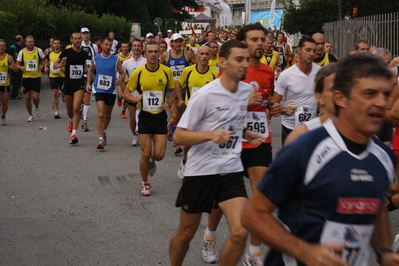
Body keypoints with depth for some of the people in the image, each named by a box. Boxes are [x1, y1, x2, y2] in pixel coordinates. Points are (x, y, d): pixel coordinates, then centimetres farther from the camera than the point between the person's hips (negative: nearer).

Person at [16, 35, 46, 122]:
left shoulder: (38, 50, -2)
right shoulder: (22, 52, -1)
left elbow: (44, 60, 14)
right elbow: (17, 64, 5)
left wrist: (41, 66, -5)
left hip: (36, 77, -1)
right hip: (26, 77, 1)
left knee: (35, 97, -9)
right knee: (27, 98, 5)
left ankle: (36, 108, 25)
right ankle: (30, 115, 21)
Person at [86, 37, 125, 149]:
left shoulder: (116, 59, -2)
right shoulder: (95, 59, 1)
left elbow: (122, 73, 2)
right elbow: (91, 71, 18)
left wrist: (120, 80, -19)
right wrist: (88, 83, 8)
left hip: (111, 90, 1)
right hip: (99, 90, -1)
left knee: (107, 115, 17)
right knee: (100, 114, -17)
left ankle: (104, 132, 43)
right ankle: (100, 139, -19)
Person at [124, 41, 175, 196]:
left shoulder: (167, 71, -5)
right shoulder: (138, 72, -7)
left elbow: (173, 90, 11)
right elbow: (127, 93, 4)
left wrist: (169, 103, -8)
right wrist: (135, 99, -18)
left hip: (160, 116, 1)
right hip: (145, 116, -1)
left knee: (159, 155, -4)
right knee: (146, 154, -2)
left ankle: (151, 162, 35)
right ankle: (145, 183, 21)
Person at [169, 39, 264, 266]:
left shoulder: (247, 90, 2)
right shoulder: (205, 95, -16)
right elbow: (179, 136, -14)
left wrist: (246, 133, 3)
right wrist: (211, 135, -29)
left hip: (232, 171, 4)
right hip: (201, 171, -4)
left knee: (240, 232, -13)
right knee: (186, 233, 12)